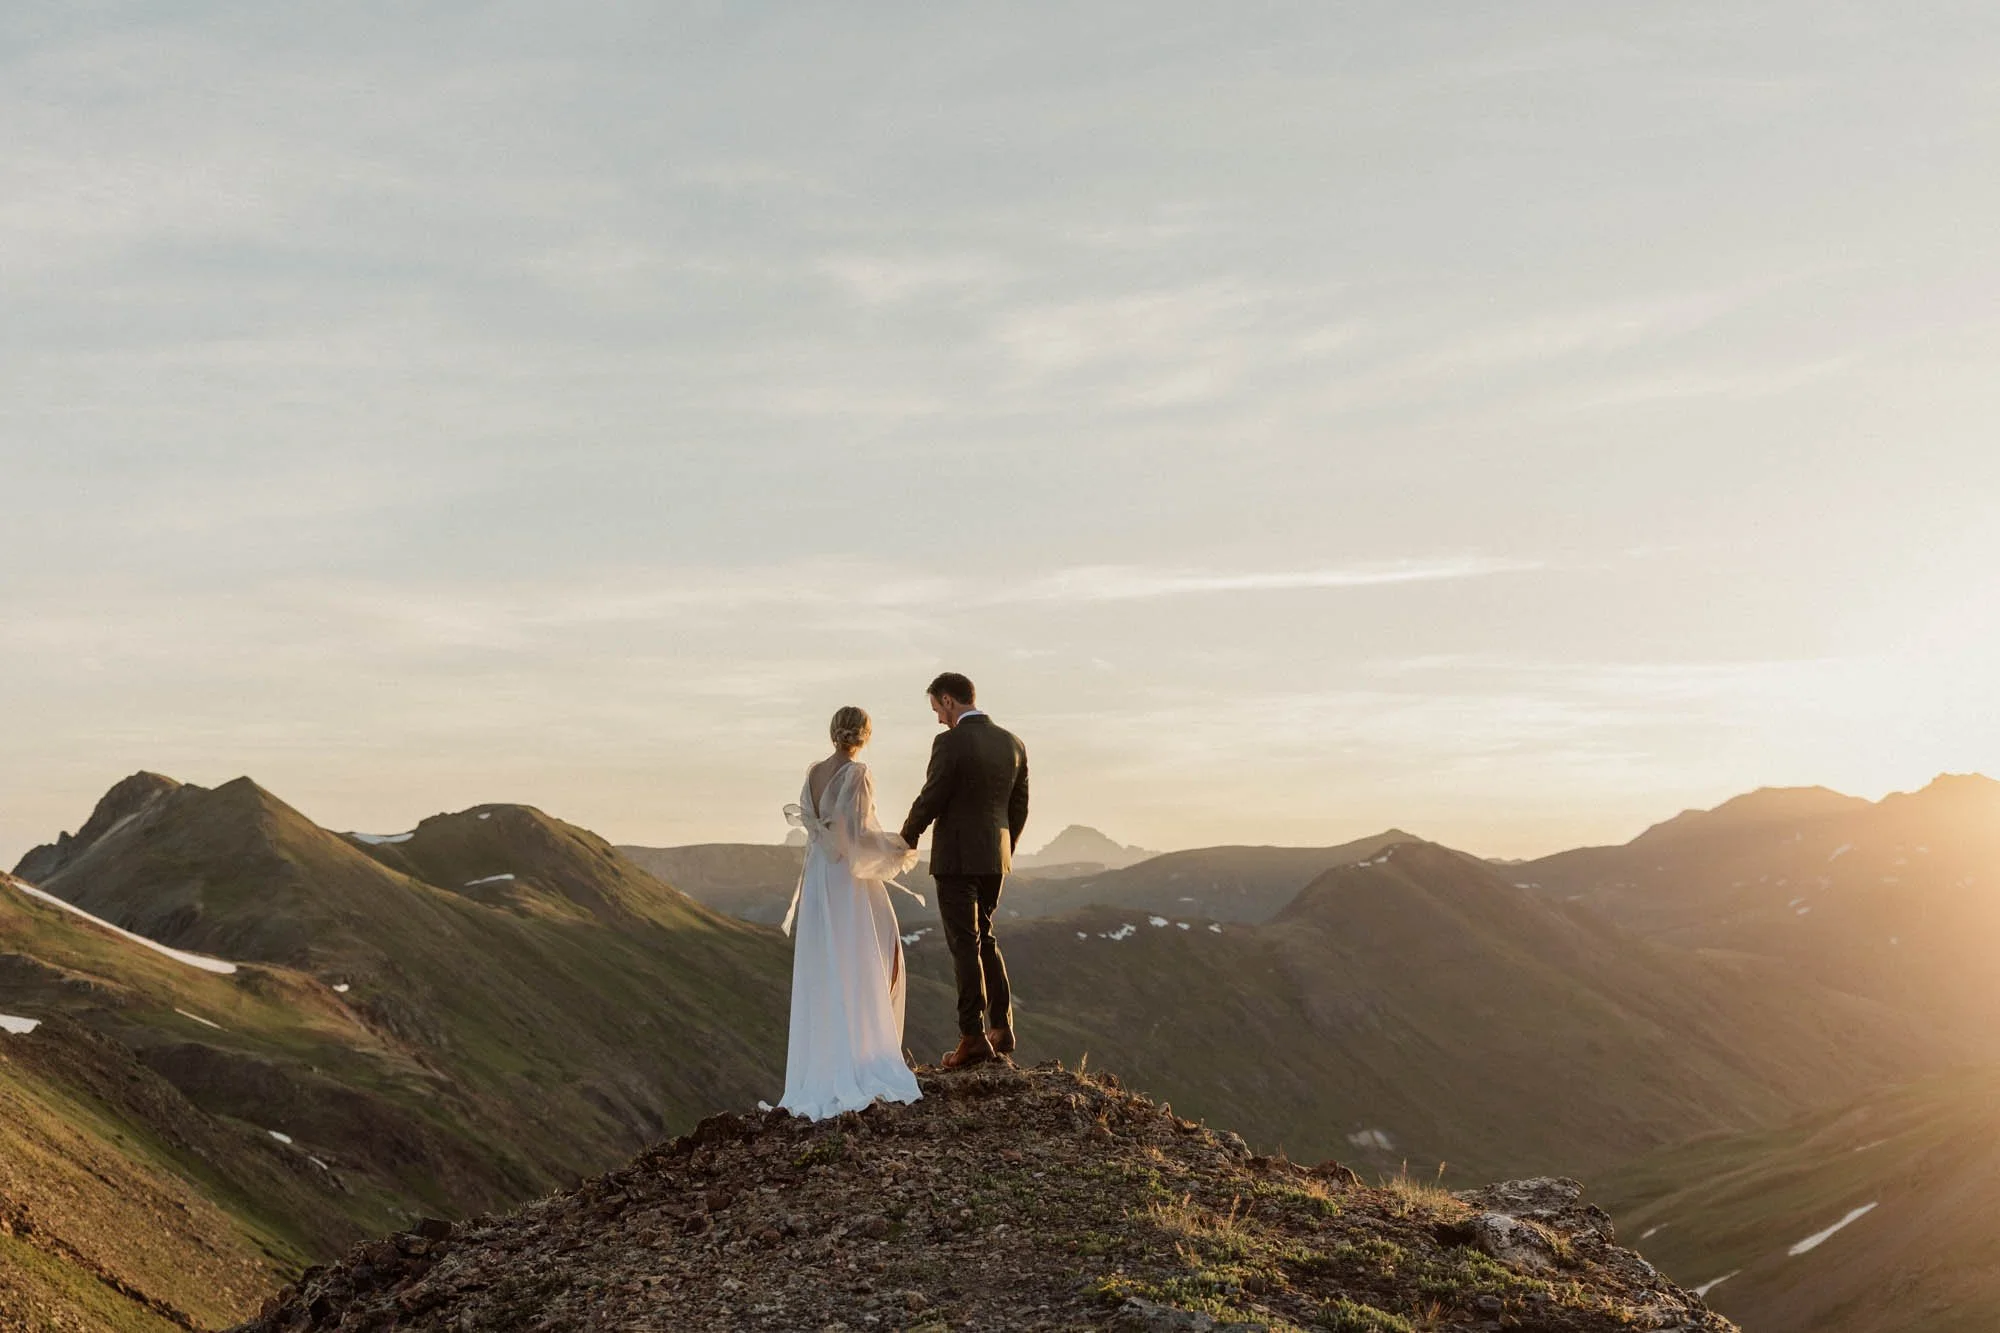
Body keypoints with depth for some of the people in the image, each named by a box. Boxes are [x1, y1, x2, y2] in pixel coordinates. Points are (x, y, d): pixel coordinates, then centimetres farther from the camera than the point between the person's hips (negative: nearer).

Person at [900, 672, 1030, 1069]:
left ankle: (974, 1036, 0)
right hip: (995, 857, 7)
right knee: (985, 937, 19)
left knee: (964, 944, -1)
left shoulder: (951, 742, -14)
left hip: (957, 857, -7)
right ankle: (1002, 1026, 18)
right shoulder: (1013, 743, 6)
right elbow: (1019, 807, 11)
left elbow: (930, 799, -12)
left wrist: (906, 838, 6)